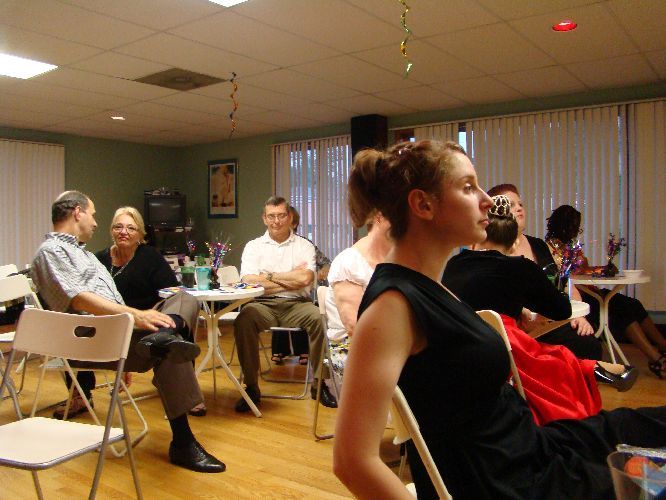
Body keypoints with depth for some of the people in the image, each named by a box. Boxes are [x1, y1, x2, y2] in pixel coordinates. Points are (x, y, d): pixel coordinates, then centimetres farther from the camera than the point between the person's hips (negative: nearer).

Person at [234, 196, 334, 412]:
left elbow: (305, 279, -8)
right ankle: (251, 387, -18)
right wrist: (291, 280, -4)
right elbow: (249, 281, -5)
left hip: (296, 305, 0)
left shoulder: (304, 246, 11)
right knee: (244, 319, -32)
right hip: (264, 305, 0)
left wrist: (269, 276, -2)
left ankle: (319, 385, -14)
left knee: (318, 319, -31)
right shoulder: (253, 246, 13)